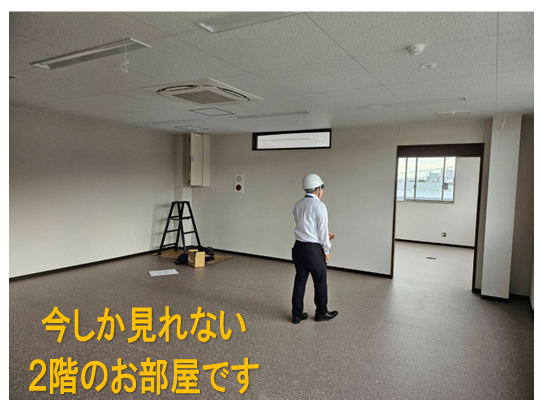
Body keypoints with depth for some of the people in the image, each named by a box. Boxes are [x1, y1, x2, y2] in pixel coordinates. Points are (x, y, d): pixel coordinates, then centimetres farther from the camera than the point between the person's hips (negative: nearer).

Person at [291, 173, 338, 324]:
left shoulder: (298, 205, 8)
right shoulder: (319, 205, -15)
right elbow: (323, 230, -13)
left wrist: (324, 236, 19)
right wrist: (326, 251, -2)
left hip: (299, 247, 7)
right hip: (313, 249, -7)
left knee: (300, 281, 13)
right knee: (320, 282, 11)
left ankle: (297, 314, 20)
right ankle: (321, 313, 27)